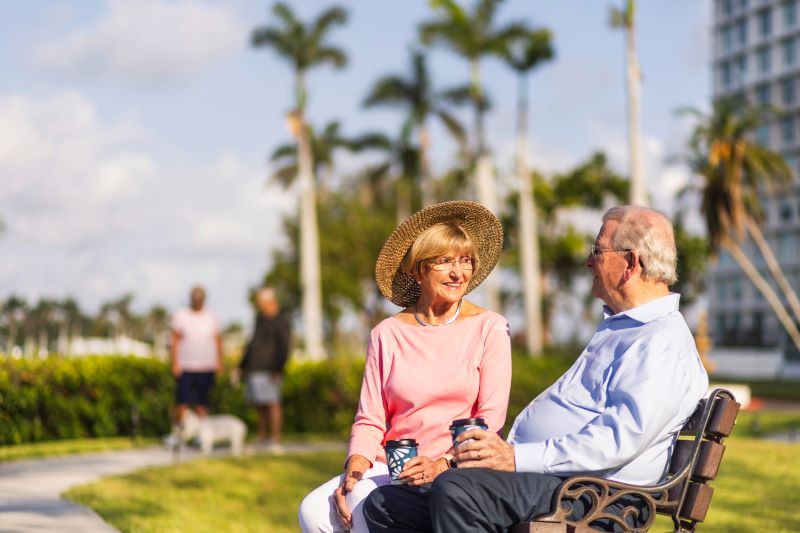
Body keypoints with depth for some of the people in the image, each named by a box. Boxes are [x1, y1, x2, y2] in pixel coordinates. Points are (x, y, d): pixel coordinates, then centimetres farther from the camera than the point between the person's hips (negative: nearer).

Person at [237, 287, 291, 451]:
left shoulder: (280, 322, -7)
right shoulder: (260, 319, 19)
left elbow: (283, 348, -13)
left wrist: (277, 369, -21)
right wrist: (243, 364, 25)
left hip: (268, 370, -8)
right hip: (254, 368, 8)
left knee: (272, 403, -11)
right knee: (259, 405, 9)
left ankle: (275, 441, -12)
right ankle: (262, 438, 15)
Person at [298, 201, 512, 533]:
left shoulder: (489, 329, 4)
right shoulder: (387, 335, 11)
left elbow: (491, 418, -3)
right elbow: (370, 420, 9)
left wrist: (443, 463, -18)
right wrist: (356, 464, -11)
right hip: (391, 468, 3)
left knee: (366, 501, -30)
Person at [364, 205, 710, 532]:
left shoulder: (664, 343, -9)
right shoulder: (617, 327, 26)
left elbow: (620, 439, -22)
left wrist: (518, 458, -22)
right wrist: (502, 452, 11)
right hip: (531, 476, 10)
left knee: (456, 490, -35)